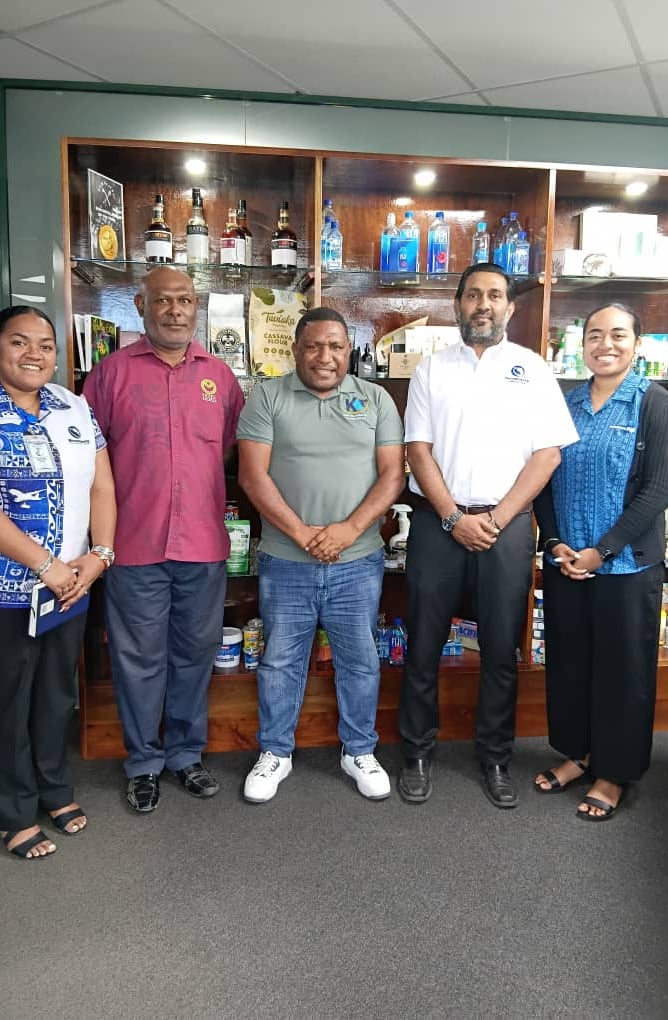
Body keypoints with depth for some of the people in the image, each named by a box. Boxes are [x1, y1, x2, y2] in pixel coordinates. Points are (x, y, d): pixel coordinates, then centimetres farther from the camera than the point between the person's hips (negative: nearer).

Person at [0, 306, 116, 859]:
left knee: (58, 693, 18)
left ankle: (56, 789, 38)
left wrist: (99, 555, -8)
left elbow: (102, 487, 5)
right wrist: (47, 568, -18)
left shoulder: (76, 408, 6)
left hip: (74, 584, 5)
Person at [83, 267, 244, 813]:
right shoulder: (113, 370, -1)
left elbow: (236, 443, 14)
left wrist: (208, 495, 7)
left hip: (203, 543, 3)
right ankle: (144, 761, 28)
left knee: (194, 654, 14)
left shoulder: (218, 374, 7)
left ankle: (186, 753, 33)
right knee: (139, 658, 9)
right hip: (134, 543, -2)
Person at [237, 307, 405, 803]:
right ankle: (275, 753, 30)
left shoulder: (376, 399, 4)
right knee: (280, 661, 12)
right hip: (286, 562, -1)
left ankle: (360, 751, 32)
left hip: (358, 561, 1)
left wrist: (349, 529, -14)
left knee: (360, 662, 13)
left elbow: (393, 473, -2)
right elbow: (253, 474, -8)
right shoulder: (267, 398, -1)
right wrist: (301, 532, -15)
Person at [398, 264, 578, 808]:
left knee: (501, 649, 8)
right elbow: (418, 450, 1)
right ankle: (417, 754, 22)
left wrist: (496, 520, -9)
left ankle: (496, 759, 25)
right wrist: (454, 517, -10)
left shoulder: (533, 370, 6)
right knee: (424, 645, 6)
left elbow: (548, 453, -1)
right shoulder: (433, 368, 7)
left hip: (507, 524, 0)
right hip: (438, 521, 0)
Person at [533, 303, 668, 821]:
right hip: (564, 562, 4)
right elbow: (545, 481, 7)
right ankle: (577, 752, 33)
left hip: (626, 564, -4)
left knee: (622, 669, 7)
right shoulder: (565, 404, 7)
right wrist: (555, 543, -6)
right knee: (568, 661, 13)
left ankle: (613, 773, 24)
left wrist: (602, 550, -15)